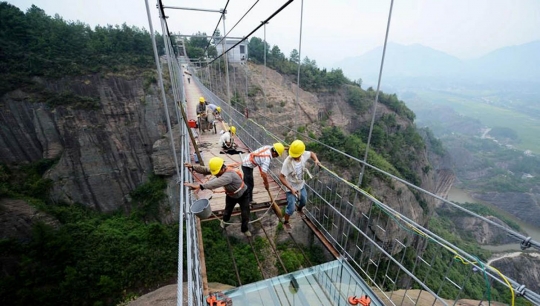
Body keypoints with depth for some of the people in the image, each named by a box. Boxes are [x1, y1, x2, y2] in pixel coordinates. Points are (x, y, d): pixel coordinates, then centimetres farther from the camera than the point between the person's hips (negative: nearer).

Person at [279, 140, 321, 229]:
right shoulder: (287, 162, -35)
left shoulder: (304, 155, -20)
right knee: (291, 208, 2)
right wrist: (291, 189, -31)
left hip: (301, 185, 6)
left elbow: (312, 153, 5)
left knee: (304, 202, 28)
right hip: (291, 188, -6)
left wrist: (316, 160, -16)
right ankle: (286, 222, 33)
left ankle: (299, 209, 64)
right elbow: (281, 177, -29)